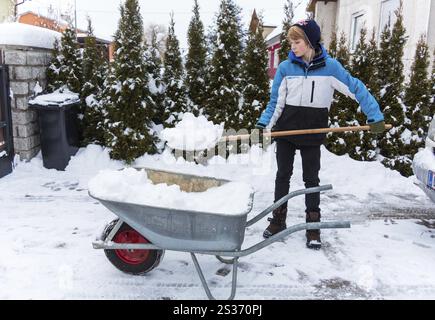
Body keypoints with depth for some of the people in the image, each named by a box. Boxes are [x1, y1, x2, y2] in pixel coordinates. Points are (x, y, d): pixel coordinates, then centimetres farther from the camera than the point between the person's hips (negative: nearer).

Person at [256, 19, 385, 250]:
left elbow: (356, 89, -6)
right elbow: (276, 102, -1)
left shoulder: (330, 66, -8)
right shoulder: (285, 68, -6)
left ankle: (313, 227, 18)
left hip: (312, 134, -1)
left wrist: (375, 117, -12)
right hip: (285, 131, 1)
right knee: (283, 176, 10)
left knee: (311, 179, 8)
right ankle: (278, 221, 23)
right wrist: (264, 124, -14)